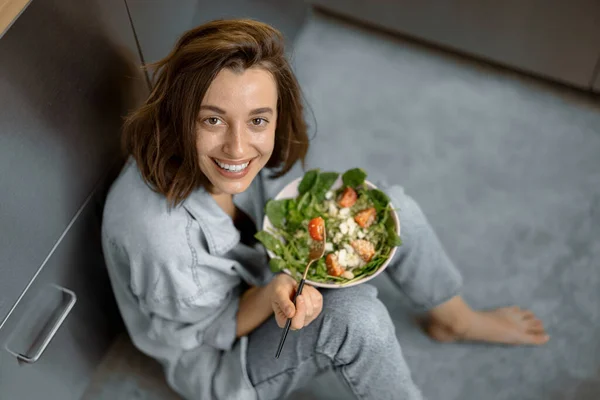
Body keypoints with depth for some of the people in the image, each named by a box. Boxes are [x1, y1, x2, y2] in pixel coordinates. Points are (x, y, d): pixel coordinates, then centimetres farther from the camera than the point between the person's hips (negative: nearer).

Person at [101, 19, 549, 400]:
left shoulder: (225, 157, -20)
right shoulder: (156, 236, -41)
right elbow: (214, 331, -23)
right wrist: (275, 295, -40)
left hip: (257, 277, 7)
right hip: (218, 363, -7)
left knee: (393, 207, -2)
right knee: (354, 312, -33)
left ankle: (457, 320, 24)